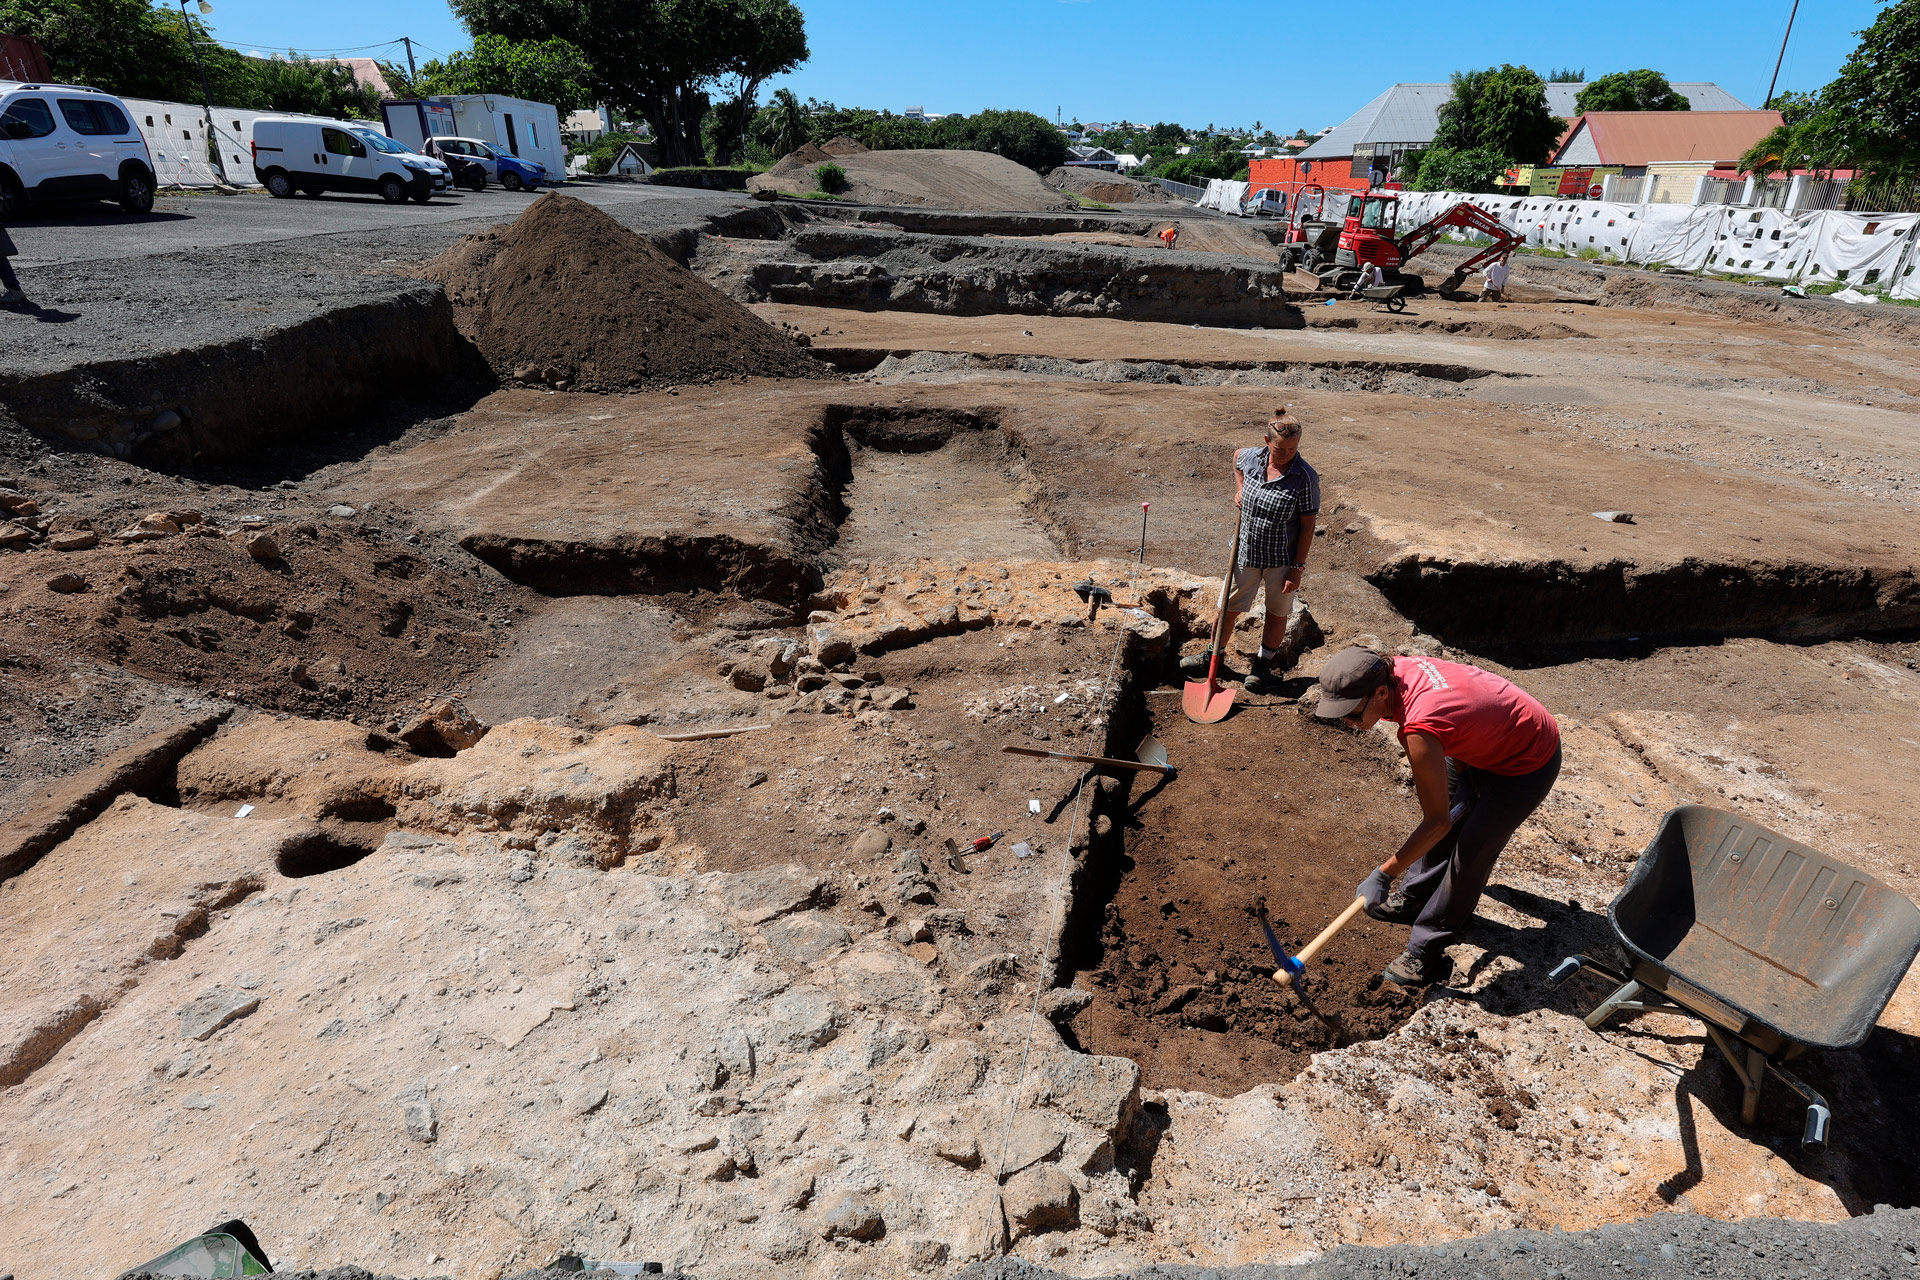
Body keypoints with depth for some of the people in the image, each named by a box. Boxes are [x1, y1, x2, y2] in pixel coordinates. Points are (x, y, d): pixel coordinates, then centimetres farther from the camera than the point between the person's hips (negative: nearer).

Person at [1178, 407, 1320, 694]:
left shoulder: (1305, 477, -18)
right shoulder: (1252, 458, -7)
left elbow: (1308, 526, -13)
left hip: (1282, 559, -3)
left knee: (1277, 612, 13)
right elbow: (1237, 455, 21)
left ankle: (1263, 665, 32)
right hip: (1247, 552, 4)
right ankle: (1215, 654, 35)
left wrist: (1297, 568, -14)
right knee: (1229, 606, 13)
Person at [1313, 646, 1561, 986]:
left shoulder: (1419, 732, -41)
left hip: (1528, 765, -8)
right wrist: (1461, 778, 4)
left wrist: (1383, 873, -23)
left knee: (1471, 853, -4)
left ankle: (1427, 949, 9)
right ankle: (1416, 898, 35)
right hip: (1484, 740, 9)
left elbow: (1438, 822, -30)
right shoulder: (1396, 669, -19)